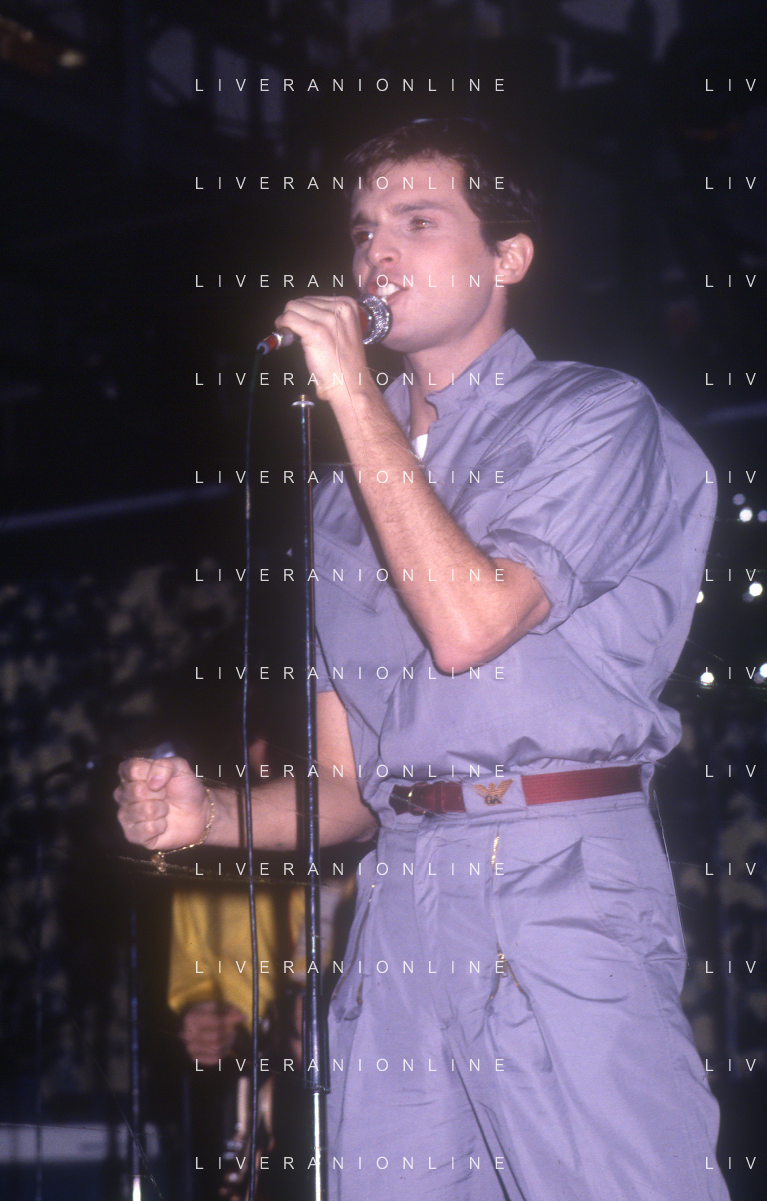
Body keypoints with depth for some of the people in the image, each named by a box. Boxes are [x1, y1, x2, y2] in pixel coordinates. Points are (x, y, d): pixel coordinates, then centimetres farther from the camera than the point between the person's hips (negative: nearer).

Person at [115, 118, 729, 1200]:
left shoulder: (596, 419, 5)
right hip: (399, 902, 5)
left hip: (560, 889, -5)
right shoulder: (347, 494, 23)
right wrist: (206, 815, 1)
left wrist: (357, 400, -5)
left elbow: (468, 620, -12)